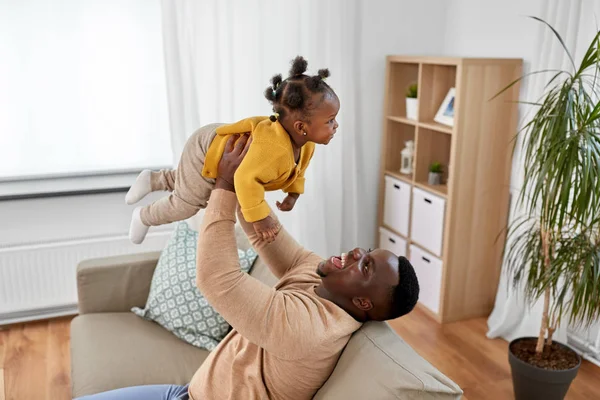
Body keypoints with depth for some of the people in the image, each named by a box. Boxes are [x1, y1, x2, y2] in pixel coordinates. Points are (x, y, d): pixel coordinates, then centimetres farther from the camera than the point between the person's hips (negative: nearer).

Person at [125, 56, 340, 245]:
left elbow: (296, 168, 5)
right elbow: (246, 178, -50)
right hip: (205, 152, -9)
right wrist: (259, 217, -41)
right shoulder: (274, 147, -47)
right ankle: (144, 216, 39)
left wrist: (293, 193, 0)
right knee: (184, 205, 10)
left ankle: (152, 179, 48)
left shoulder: (305, 143, -16)